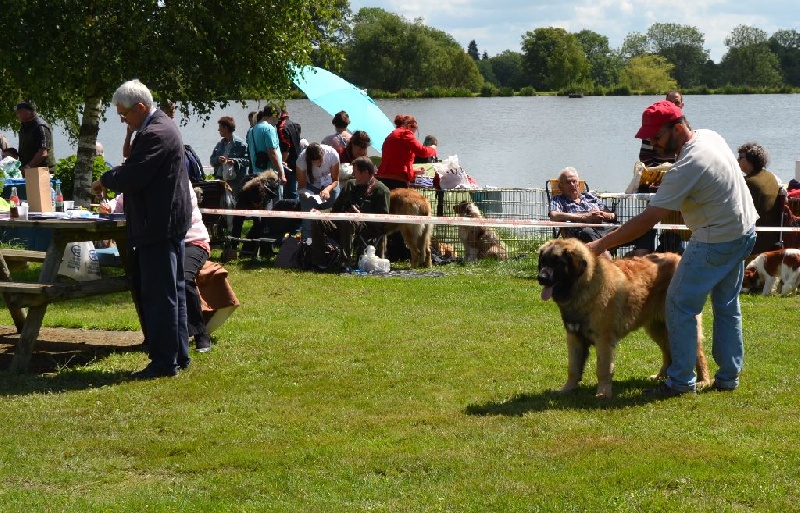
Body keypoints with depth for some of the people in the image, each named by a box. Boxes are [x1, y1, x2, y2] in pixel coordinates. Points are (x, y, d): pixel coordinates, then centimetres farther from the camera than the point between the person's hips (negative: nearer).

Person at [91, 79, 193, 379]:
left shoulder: (155, 134, -20)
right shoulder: (160, 127, 14)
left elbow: (132, 176, -25)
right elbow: (137, 169, 19)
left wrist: (104, 181, -7)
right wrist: (111, 181, 5)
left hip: (158, 227, -11)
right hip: (168, 222, 11)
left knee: (159, 294, -6)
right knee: (172, 290, 15)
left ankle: (164, 362, -3)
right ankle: (178, 355, 23)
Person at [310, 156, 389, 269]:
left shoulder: (380, 190, 1)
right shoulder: (350, 185, 23)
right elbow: (336, 208, 25)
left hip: (369, 228, -7)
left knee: (347, 221, -38)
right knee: (318, 221, -15)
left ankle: (348, 262, -39)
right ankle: (318, 263, -19)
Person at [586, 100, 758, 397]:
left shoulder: (687, 167, -27)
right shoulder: (710, 136, -1)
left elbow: (648, 219, -27)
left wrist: (602, 244, -24)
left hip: (715, 243, -10)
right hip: (744, 233, 10)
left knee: (681, 305, -1)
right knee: (727, 306, 18)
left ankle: (681, 381, 2)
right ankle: (729, 376, 24)